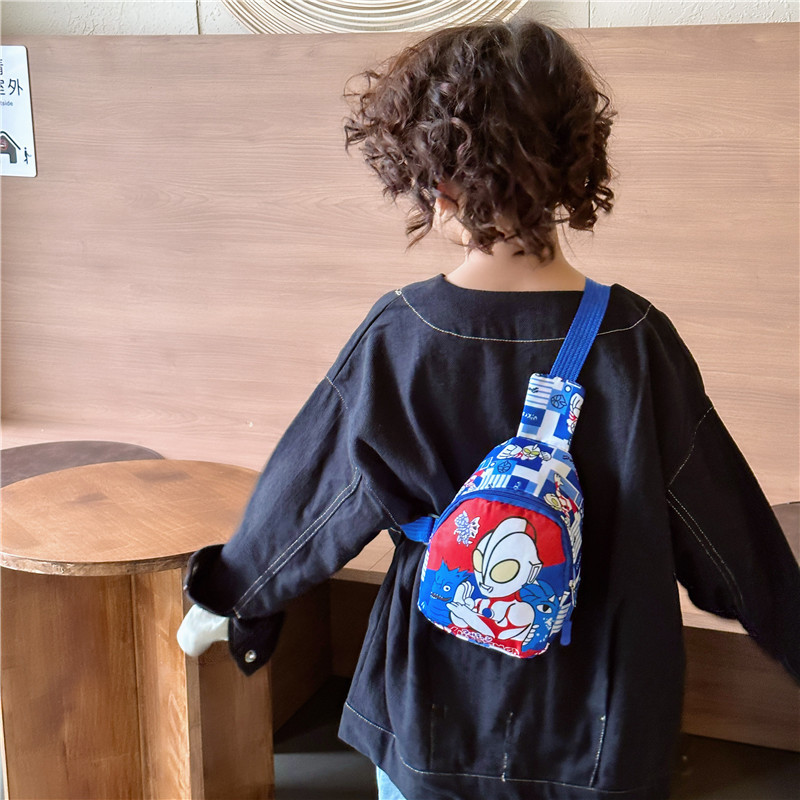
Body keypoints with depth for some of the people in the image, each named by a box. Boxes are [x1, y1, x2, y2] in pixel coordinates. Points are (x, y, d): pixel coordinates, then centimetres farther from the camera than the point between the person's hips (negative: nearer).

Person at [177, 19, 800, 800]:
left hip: (427, 717, 1)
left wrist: (225, 598, 14)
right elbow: (724, 523, -7)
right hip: (595, 735, 0)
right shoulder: (634, 342, -17)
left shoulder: (396, 337, -16)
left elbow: (306, 492, -3)